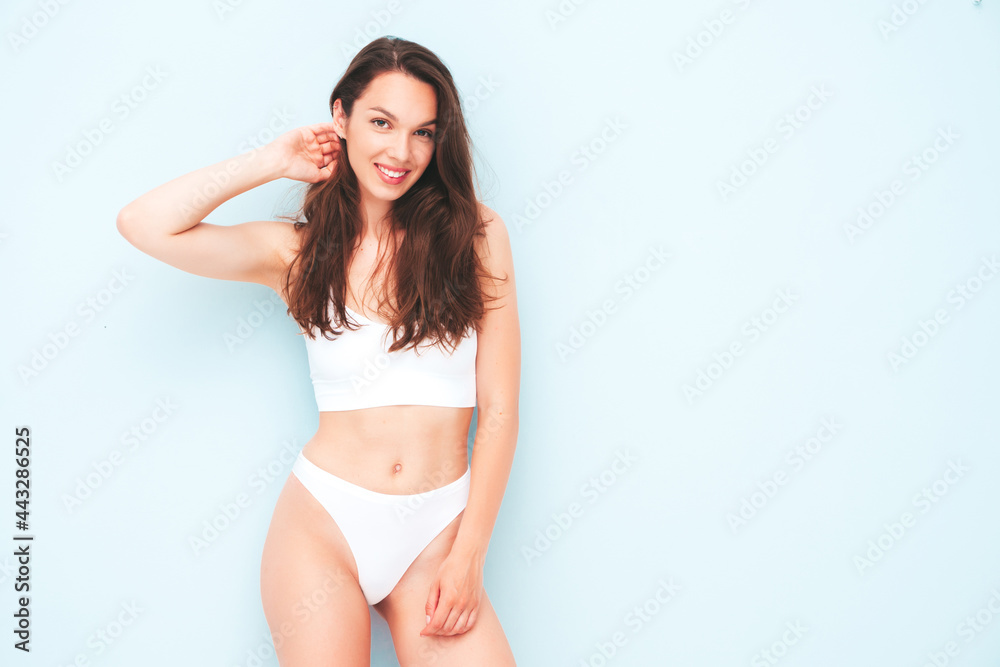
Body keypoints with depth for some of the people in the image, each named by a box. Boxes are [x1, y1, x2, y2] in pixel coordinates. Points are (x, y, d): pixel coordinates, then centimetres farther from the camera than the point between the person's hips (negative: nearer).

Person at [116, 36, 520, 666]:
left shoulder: (477, 234, -1)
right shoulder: (302, 250, 3)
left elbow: (499, 408, -2)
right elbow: (144, 224, -8)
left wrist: (468, 556, -6)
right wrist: (274, 161, -1)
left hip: (435, 536, 0)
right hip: (322, 523, 0)